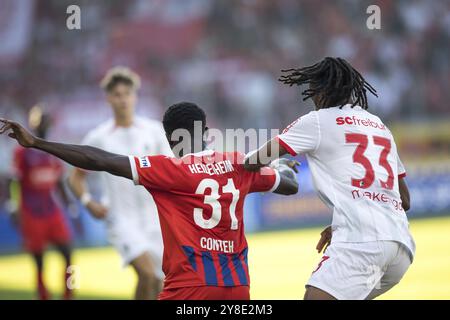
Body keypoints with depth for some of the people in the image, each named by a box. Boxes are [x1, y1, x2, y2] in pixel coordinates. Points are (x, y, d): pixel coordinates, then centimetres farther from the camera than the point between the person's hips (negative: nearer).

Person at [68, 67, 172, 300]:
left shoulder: (154, 130, 3)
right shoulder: (97, 138, 1)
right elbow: (76, 177, 11)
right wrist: (88, 202, -6)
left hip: (155, 217, 2)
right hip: (121, 219, -2)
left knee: (158, 284, 5)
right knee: (147, 273, -25)